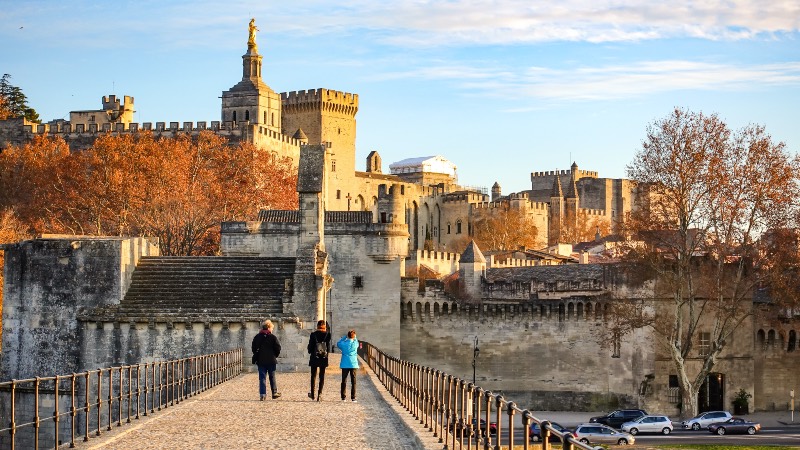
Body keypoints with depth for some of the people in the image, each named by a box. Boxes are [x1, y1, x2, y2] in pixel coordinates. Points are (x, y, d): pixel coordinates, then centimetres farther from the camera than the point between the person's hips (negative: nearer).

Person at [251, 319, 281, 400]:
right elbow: (278, 348, -6)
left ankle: (262, 394, -5)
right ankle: (274, 392, 17)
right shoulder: (273, 337, -8)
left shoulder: (257, 337, 2)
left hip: (261, 361, 2)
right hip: (271, 360, -2)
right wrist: (275, 355, 11)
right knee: (272, 377, 11)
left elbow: (254, 348, 6)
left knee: (262, 378, 2)